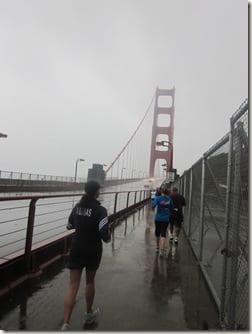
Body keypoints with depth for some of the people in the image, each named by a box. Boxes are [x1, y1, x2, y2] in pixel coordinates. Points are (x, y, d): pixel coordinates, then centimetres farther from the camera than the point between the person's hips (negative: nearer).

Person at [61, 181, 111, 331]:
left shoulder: (77, 207, -1)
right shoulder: (100, 210, -17)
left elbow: (69, 226, 11)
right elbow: (105, 233, -23)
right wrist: (108, 237, -2)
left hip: (76, 249, 3)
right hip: (93, 251, -3)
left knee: (73, 286, 6)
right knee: (90, 281, 19)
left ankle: (66, 324, 0)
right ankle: (89, 315, 39)